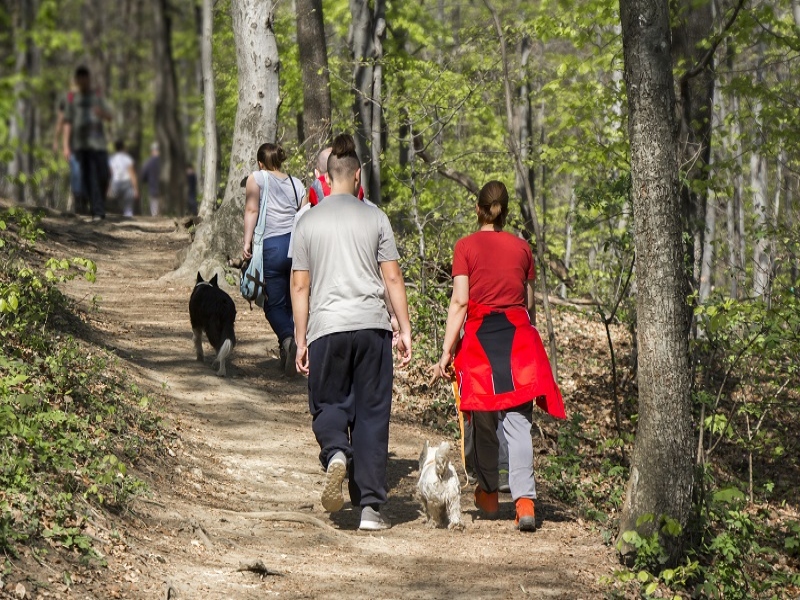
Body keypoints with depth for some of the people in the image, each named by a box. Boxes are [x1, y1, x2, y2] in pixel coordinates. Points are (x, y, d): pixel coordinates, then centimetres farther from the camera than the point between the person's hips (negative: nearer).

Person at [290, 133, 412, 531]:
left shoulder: (308, 222, 6)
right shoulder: (375, 218, 4)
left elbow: (299, 286, 5)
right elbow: (392, 278, 2)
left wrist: (300, 340, 10)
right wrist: (404, 328, 8)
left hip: (326, 327, 0)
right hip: (372, 325, 0)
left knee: (327, 404, 13)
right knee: (371, 413, 4)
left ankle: (336, 454, -21)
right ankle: (371, 507, 1)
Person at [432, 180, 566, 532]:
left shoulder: (467, 247, 0)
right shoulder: (521, 247, 10)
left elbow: (459, 302, -7)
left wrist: (447, 351, -8)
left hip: (481, 335, -2)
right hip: (519, 334, 2)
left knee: (484, 420, 13)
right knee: (518, 421, -4)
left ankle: (488, 494, 27)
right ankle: (524, 499, -19)